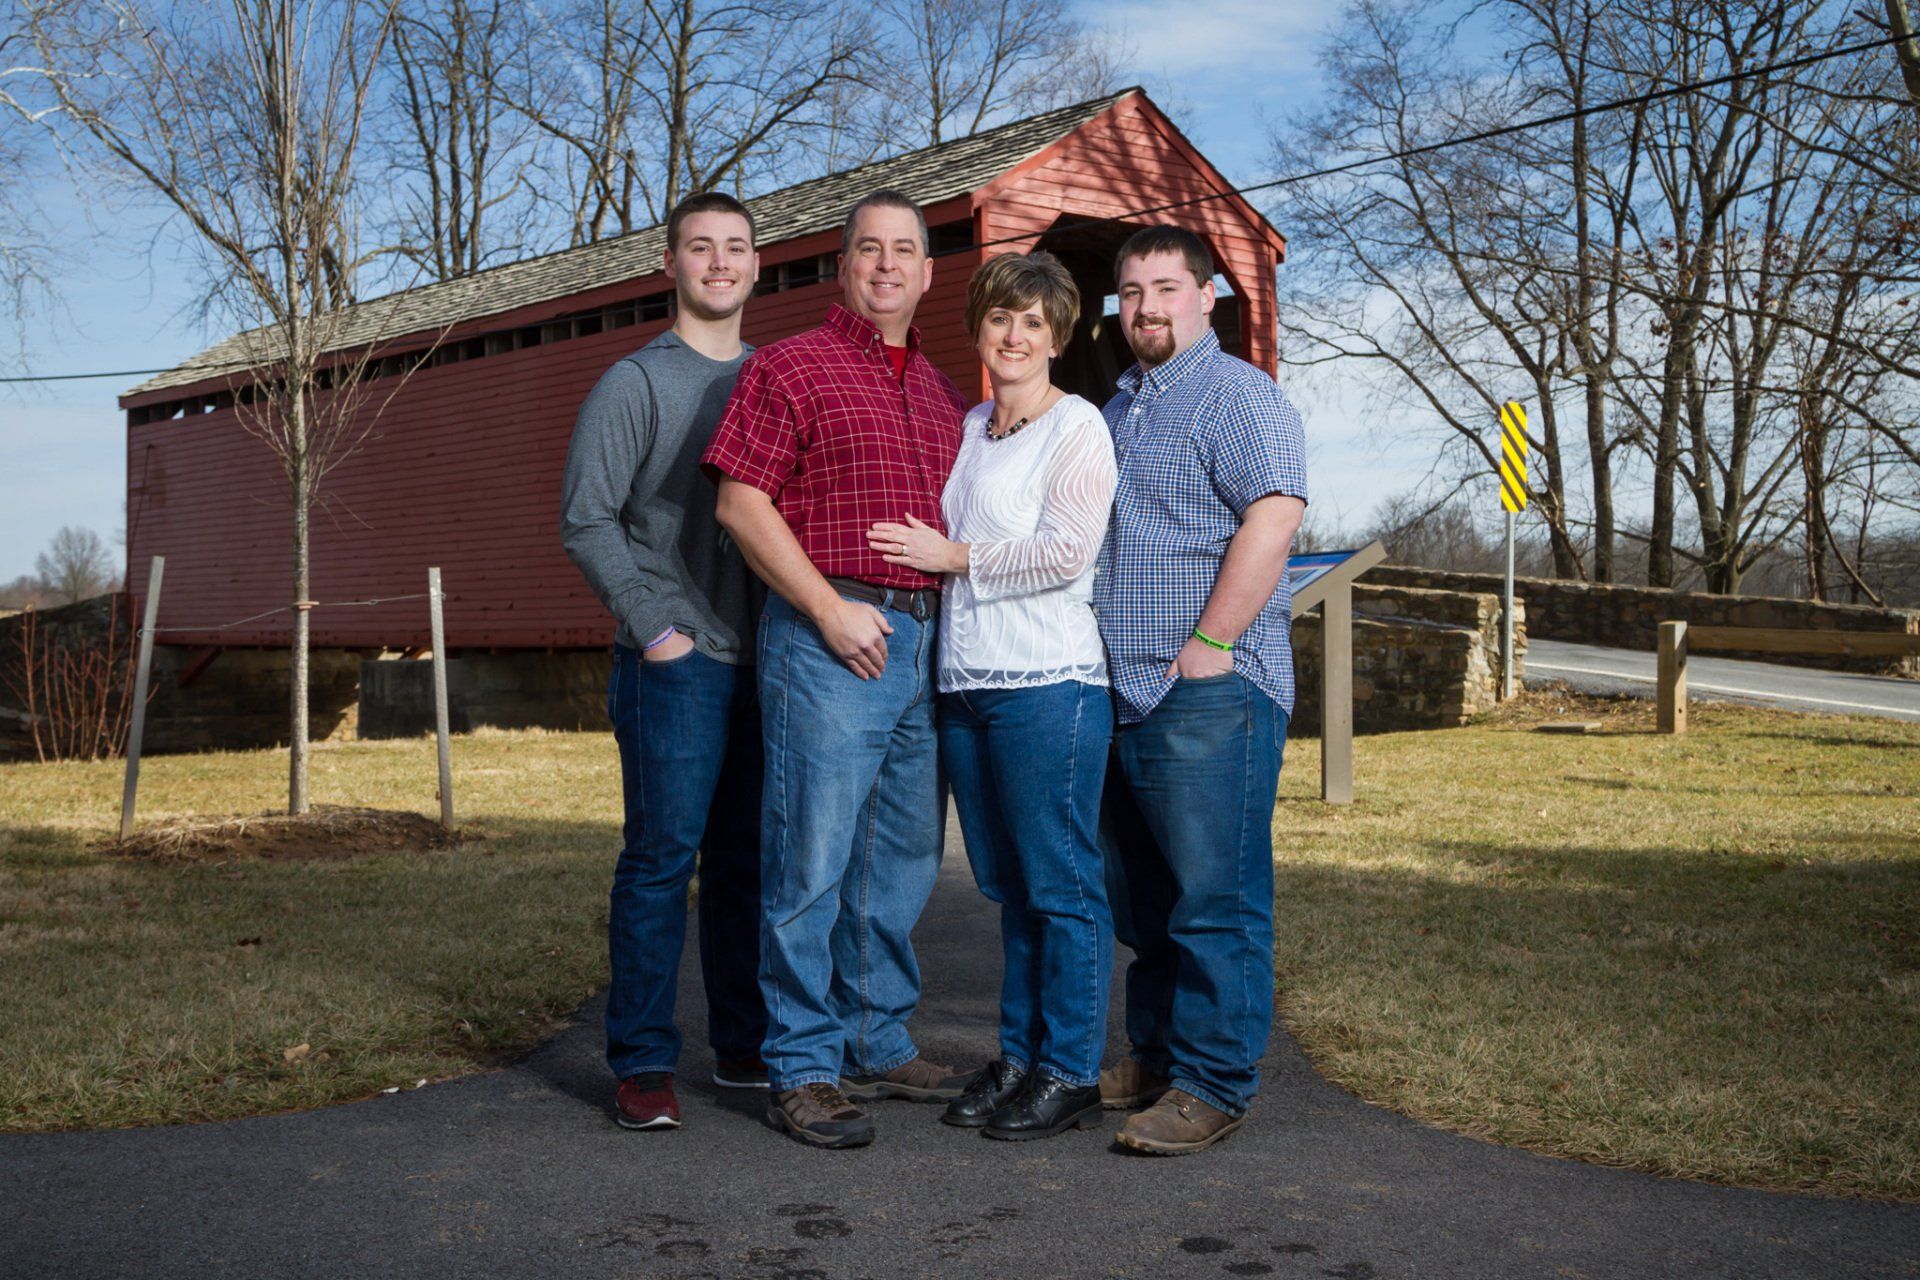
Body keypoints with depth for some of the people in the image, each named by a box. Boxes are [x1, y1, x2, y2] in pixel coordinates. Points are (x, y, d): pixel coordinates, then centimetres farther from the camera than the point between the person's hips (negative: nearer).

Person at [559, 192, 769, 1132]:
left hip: (766, 659, 5)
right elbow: (586, 519, -6)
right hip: (676, 663, -5)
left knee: (747, 861, 10)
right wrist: (656, 627, -12)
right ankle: (643, 1063, 2)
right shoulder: (637, 383, 0)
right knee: (662, 856, -5)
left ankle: (745, 1044, 20)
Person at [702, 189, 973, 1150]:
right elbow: (741, 502, -9)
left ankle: (879, 1045, 25)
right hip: (828, 639, -7)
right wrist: (832, 610, -14)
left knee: (901, 863, 13)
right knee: (812, 862, -4)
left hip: (926, 641, 7)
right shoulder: (791, 367, -2)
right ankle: (803, 1070, 4)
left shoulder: (941, 393, 19)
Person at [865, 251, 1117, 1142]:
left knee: (1060, 883, -2)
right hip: (965, 679, 7)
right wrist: (922, 550, 8)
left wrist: (955, 556, -8)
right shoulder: (966, 428, 18)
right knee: (1009, 885, 12)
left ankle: (1070, 1074, 6)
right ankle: (1018, 1058, 20)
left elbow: (1067, 551, -13)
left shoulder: (1077, 426, -2)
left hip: (1049, 681, -7)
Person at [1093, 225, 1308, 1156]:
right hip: (1124, 691, 9)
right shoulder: (1118, 406, 21)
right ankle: (1154, 1054, 25)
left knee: (1214, 896, -5)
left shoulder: (1238, 394, -5)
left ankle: (1213, 1084, 1)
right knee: (1144, 895, 15)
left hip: (1209, 694, -9)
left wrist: (1208, 646, -19)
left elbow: (1272, 519, -18)